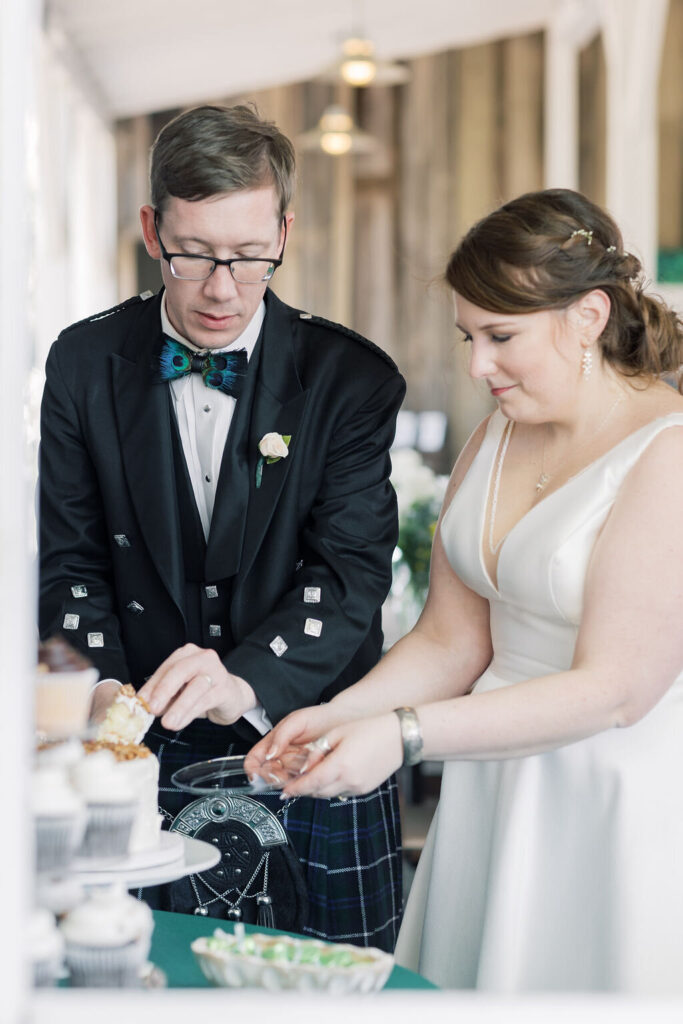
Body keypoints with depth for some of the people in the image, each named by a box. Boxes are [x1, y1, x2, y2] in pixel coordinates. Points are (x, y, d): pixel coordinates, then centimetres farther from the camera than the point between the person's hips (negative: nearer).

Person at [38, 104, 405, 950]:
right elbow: (71, 562, 1)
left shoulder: (352, 377, -8)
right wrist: (103, 690, -18)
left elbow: (352, 571, -15)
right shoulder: (85, 364, -1)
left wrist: (245, 679, -33)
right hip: (156, 755, 1)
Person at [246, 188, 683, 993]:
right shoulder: (493, 441, 7)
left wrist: (403, 733, -24)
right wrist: (335, 716, -9)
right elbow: (452, 639, 8)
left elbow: (614, 688, -21)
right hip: (492, 792, 7)